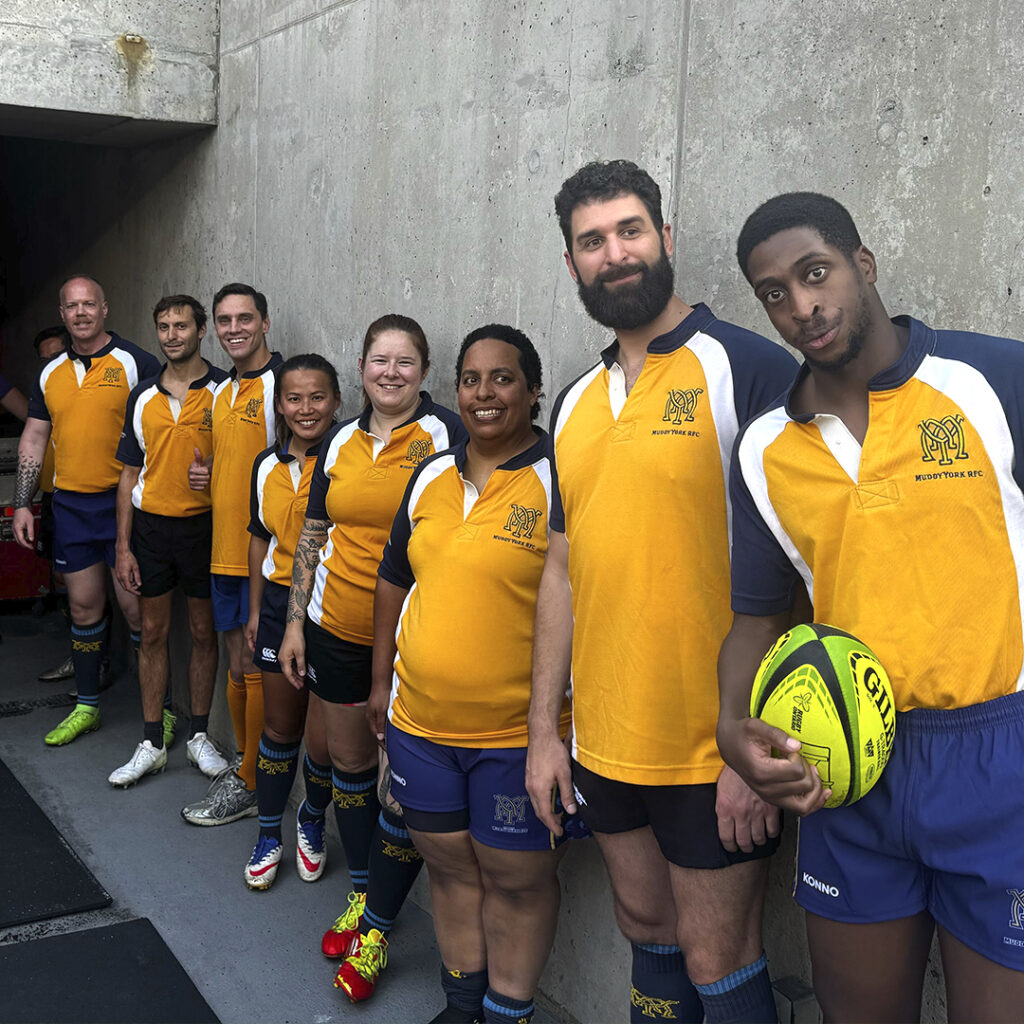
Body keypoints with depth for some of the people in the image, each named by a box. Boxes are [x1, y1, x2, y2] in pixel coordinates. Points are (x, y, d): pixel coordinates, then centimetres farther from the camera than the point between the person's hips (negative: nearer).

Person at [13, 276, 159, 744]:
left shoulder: (135, 363, -4)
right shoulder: (50, 373, 12)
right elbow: (33, 440, 16)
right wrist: (22, 505, 9)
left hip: (123, 502, -5)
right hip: (70, 505, 5)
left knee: (135, 607, -3)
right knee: (84, 607, 11)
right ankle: (86, 706, 24)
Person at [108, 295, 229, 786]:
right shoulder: (142, 397, 7)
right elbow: (131, 473, 9)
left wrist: (215, 476, -18)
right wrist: (123, 547, 5)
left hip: (205, 525, -3)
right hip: (150, 524, 3)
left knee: (204, 633, 7)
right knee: (152, 633, 8)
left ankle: (198, 734, 22)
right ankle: (153, 742, 18)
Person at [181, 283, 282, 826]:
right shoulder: (221, 392, 16)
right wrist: (204, 473, 6)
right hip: (225, 552, 8)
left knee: (256, 669, 0)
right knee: (236, 665, 15)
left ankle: (251, 786, 12)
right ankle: (243, 765, 28)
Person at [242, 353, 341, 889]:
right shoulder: (268, 466, 7)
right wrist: (254, 610, 17)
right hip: (279, 602, 5)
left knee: (325, 741, 0)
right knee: (279, 729, 15)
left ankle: (312, 819, 31)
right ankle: (269, 834, 32)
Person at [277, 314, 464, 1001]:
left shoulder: (446, 435, -7)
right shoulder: (341, 442, 9)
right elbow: (314, 536, 14)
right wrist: (295, 621, 10)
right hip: (336, 630, 5)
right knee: (349, 761, 16)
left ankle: (377, 925, 17)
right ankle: (363, 892, 35)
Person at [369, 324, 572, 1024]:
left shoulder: (560, 481, -12)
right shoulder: (431, 477, 8)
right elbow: (396, 581, 17)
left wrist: (570, 721, -16)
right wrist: (382, 681, 19)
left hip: (519, 732, -6)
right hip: (420, 722, 6)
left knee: (518, 879, 10)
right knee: (449, 865, 19)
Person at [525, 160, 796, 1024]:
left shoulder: (746, 368, -11)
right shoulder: (576, 403, 9)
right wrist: (543, 728, 11)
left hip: (714, 750, -6)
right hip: (603, 741, 6)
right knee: (645, 926, 21)